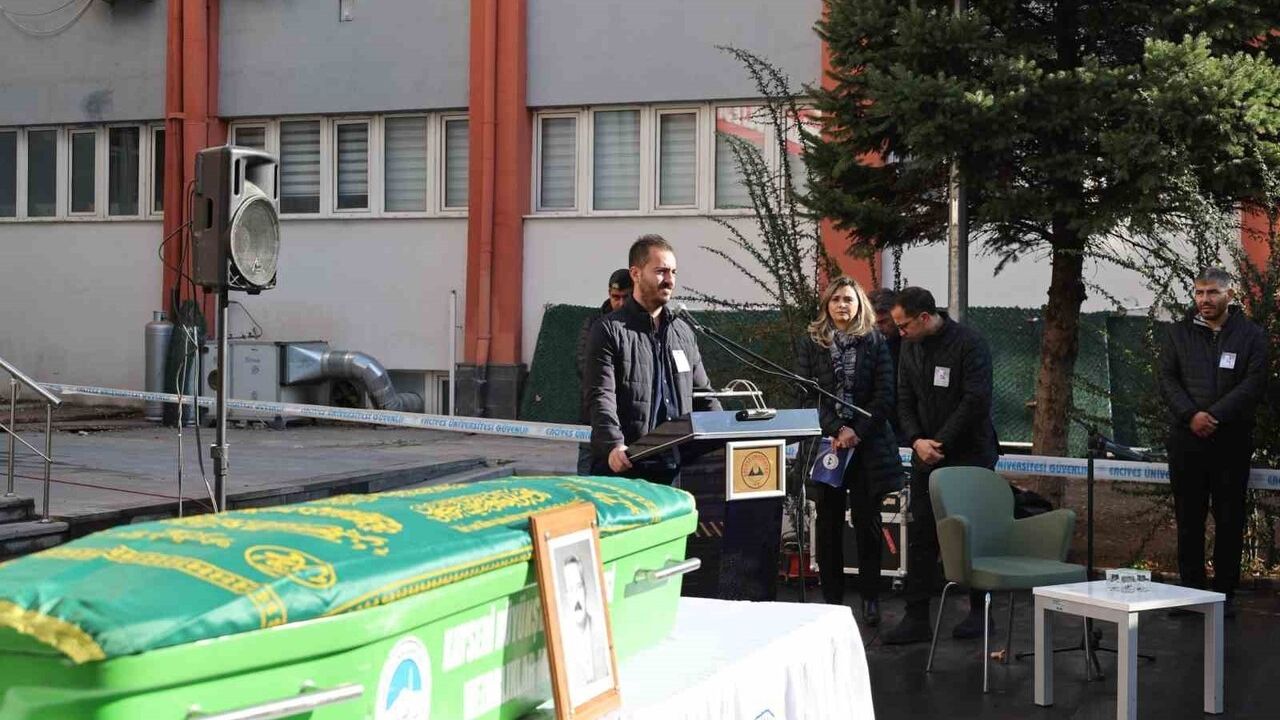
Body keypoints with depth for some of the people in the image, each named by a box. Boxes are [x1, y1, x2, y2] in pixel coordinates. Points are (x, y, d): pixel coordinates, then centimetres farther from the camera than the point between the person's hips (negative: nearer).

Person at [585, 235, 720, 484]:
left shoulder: (684, 333, 19)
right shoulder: (609, 331, 0)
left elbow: (704, 395, 23)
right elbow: (601, 398, -11)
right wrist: (613, 445, -28)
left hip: (675, 468, 5)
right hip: (624, 466, -5)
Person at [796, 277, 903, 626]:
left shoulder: (875, 342, 5)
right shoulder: (811, 343, 6)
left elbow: (885, 396, 0)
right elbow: (805, 392, -1)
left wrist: (857, 431, -11)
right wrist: (835, 431, -12)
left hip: (868, 445, 0)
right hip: (826, 442, 1)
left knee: (867, 522, 1)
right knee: (829, 524, 2)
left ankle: (870, 599, 8)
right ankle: (831, 599, 8)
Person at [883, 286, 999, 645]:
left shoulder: (969, 344, -13)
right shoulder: (909, 348, 8)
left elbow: (976, 400, -18)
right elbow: (905, 401, 9)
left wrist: (941, 443, -17)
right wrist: (916, 440, -9)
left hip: (969, 454, -6)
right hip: (926, 456, 6)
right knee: (920, 535, 1)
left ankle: (979, 612, 17)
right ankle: (916, 618, 3)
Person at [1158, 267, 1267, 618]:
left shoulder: (1251, 335, 3)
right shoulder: (1178, 333, 9)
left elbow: (1255, 383, -6)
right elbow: (1167, 379, 2)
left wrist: (1215, 415, -16)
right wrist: (1191, 415, -14)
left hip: (1232, 441, -2)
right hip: (1186, 441, 2)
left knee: (1230, 520, 2)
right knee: (1188, 518, 6)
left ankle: (1225, 592, 9)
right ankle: (1190, 588, 13)